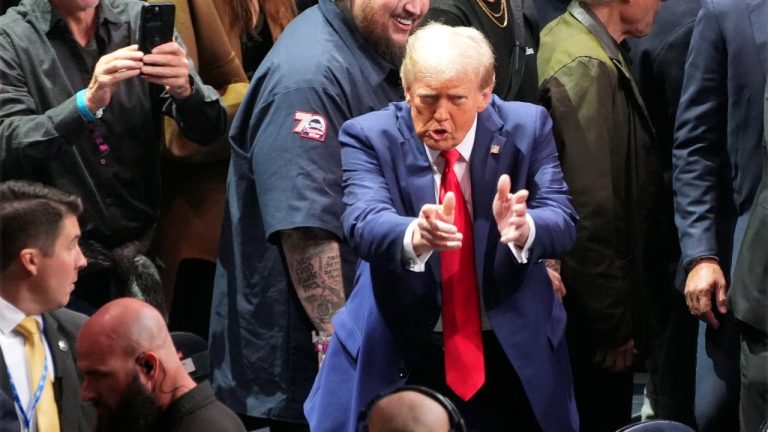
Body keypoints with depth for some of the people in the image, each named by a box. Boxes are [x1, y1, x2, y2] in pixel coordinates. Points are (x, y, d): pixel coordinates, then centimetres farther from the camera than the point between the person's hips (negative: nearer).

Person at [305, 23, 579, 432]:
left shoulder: (526, 127, -5)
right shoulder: (370, 137, -10)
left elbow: (562, 221, -15)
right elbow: (363, 223, -26)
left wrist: (524, 227, -40)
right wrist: (415, 235, -49)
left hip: (513, 352, 1)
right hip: (402, 356, -1)